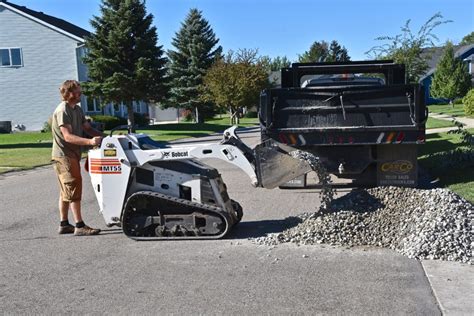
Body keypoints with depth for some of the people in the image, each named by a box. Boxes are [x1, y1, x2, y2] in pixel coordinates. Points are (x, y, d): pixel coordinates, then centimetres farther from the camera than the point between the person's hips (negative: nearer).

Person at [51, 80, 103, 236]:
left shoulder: (77, 109, 12)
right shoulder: (62, 110, -16)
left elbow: (88, 128, 11)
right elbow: (67, 136, -26)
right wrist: (89, 142, -38)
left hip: (72, 155, 10)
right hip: (63, 155, -10)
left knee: (66, 191, 13)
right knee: (74, 188, -10)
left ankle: (64, 224, 22)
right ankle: (80, 226, -8)